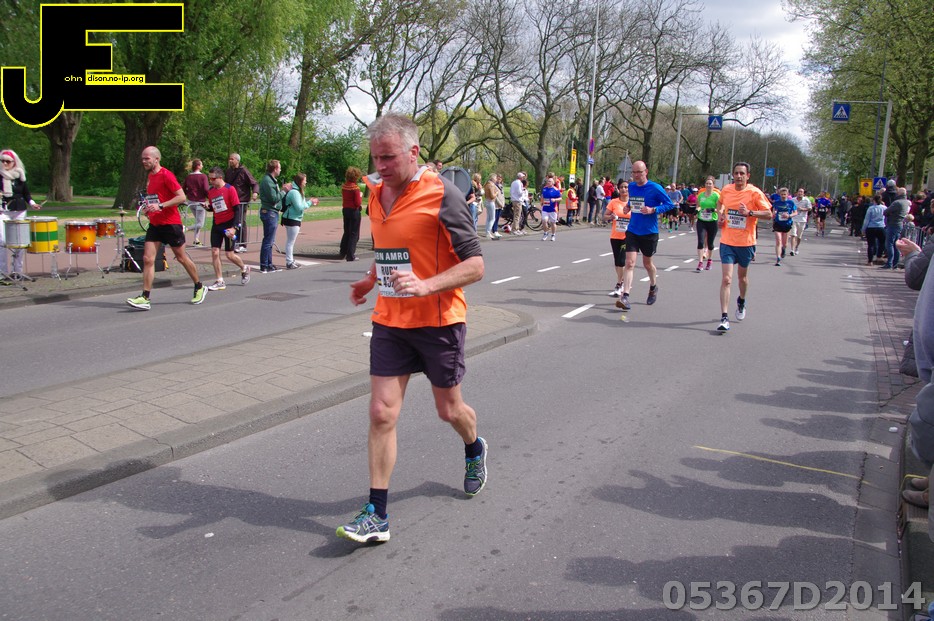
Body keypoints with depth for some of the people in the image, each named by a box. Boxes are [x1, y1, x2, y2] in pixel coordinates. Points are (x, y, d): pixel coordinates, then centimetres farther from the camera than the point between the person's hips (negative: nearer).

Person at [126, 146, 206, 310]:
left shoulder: (166, 175, -12)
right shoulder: (150, 177, 13)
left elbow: (182, 197, -19)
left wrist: (160, 206, -25)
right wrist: (148, 208, 9)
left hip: (170, 224, -7)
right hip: (154, 224, 7)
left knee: (182, 258, 6)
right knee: (147, 259, -4)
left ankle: (199, 288, 25)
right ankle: (145, 298, -6)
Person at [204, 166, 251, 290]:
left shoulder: (230, 189, -11)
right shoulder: (211, 191, 6)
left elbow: (237, 209, -13)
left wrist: (234, 227, -19)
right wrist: (207, 207, -5)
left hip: (229, 225, -5)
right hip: (217, 225, 5)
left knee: (230, 255, -2)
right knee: (215, 252, -3)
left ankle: (244, 269, 28)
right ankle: (219, 282, 5)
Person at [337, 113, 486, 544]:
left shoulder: (442, 196, -15)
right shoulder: (375, 195, 6)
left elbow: (475, 265, -16)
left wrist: (426, 286, -29)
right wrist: (370, 280, 9)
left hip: (439, 321, -5)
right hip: (389, 321, 5)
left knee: (448, 409, 13)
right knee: (381, 413, -1)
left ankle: (474, 450, 49)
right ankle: (377, 515, 8)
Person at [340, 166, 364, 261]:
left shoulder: (344, 186, 2)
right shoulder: (355, 187, -18)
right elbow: (358, 203, -18)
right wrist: (360, 196, 0)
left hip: (345, 210, 7)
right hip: (354, 211, -7)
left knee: (346, 232, 20)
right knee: (354, 234, 2)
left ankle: (343, 253, 26)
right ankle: (350, 256, 1)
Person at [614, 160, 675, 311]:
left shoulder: (655, 188, -11)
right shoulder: (631, 186, 4)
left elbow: (670, 204, -8)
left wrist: (653, 210, -21)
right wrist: (628, 207, 0)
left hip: (649, 232, -3)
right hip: (632, 231, 3)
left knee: (647, 263, 14)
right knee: (630, 262, -11)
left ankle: (653, 287, 42)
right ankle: (625, 296, -16)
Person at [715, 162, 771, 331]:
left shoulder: (755, 193, -9)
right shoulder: (726, 190, 0)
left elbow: (769, 214, -9)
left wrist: (749, 212, -23)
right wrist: (720, 215, 5)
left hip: (746, 242, -1)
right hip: (727, 241, 1)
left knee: (743, 277, 18)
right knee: (726, 279, -10)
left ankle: (741, 301, 50)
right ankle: (724, 318, -12)